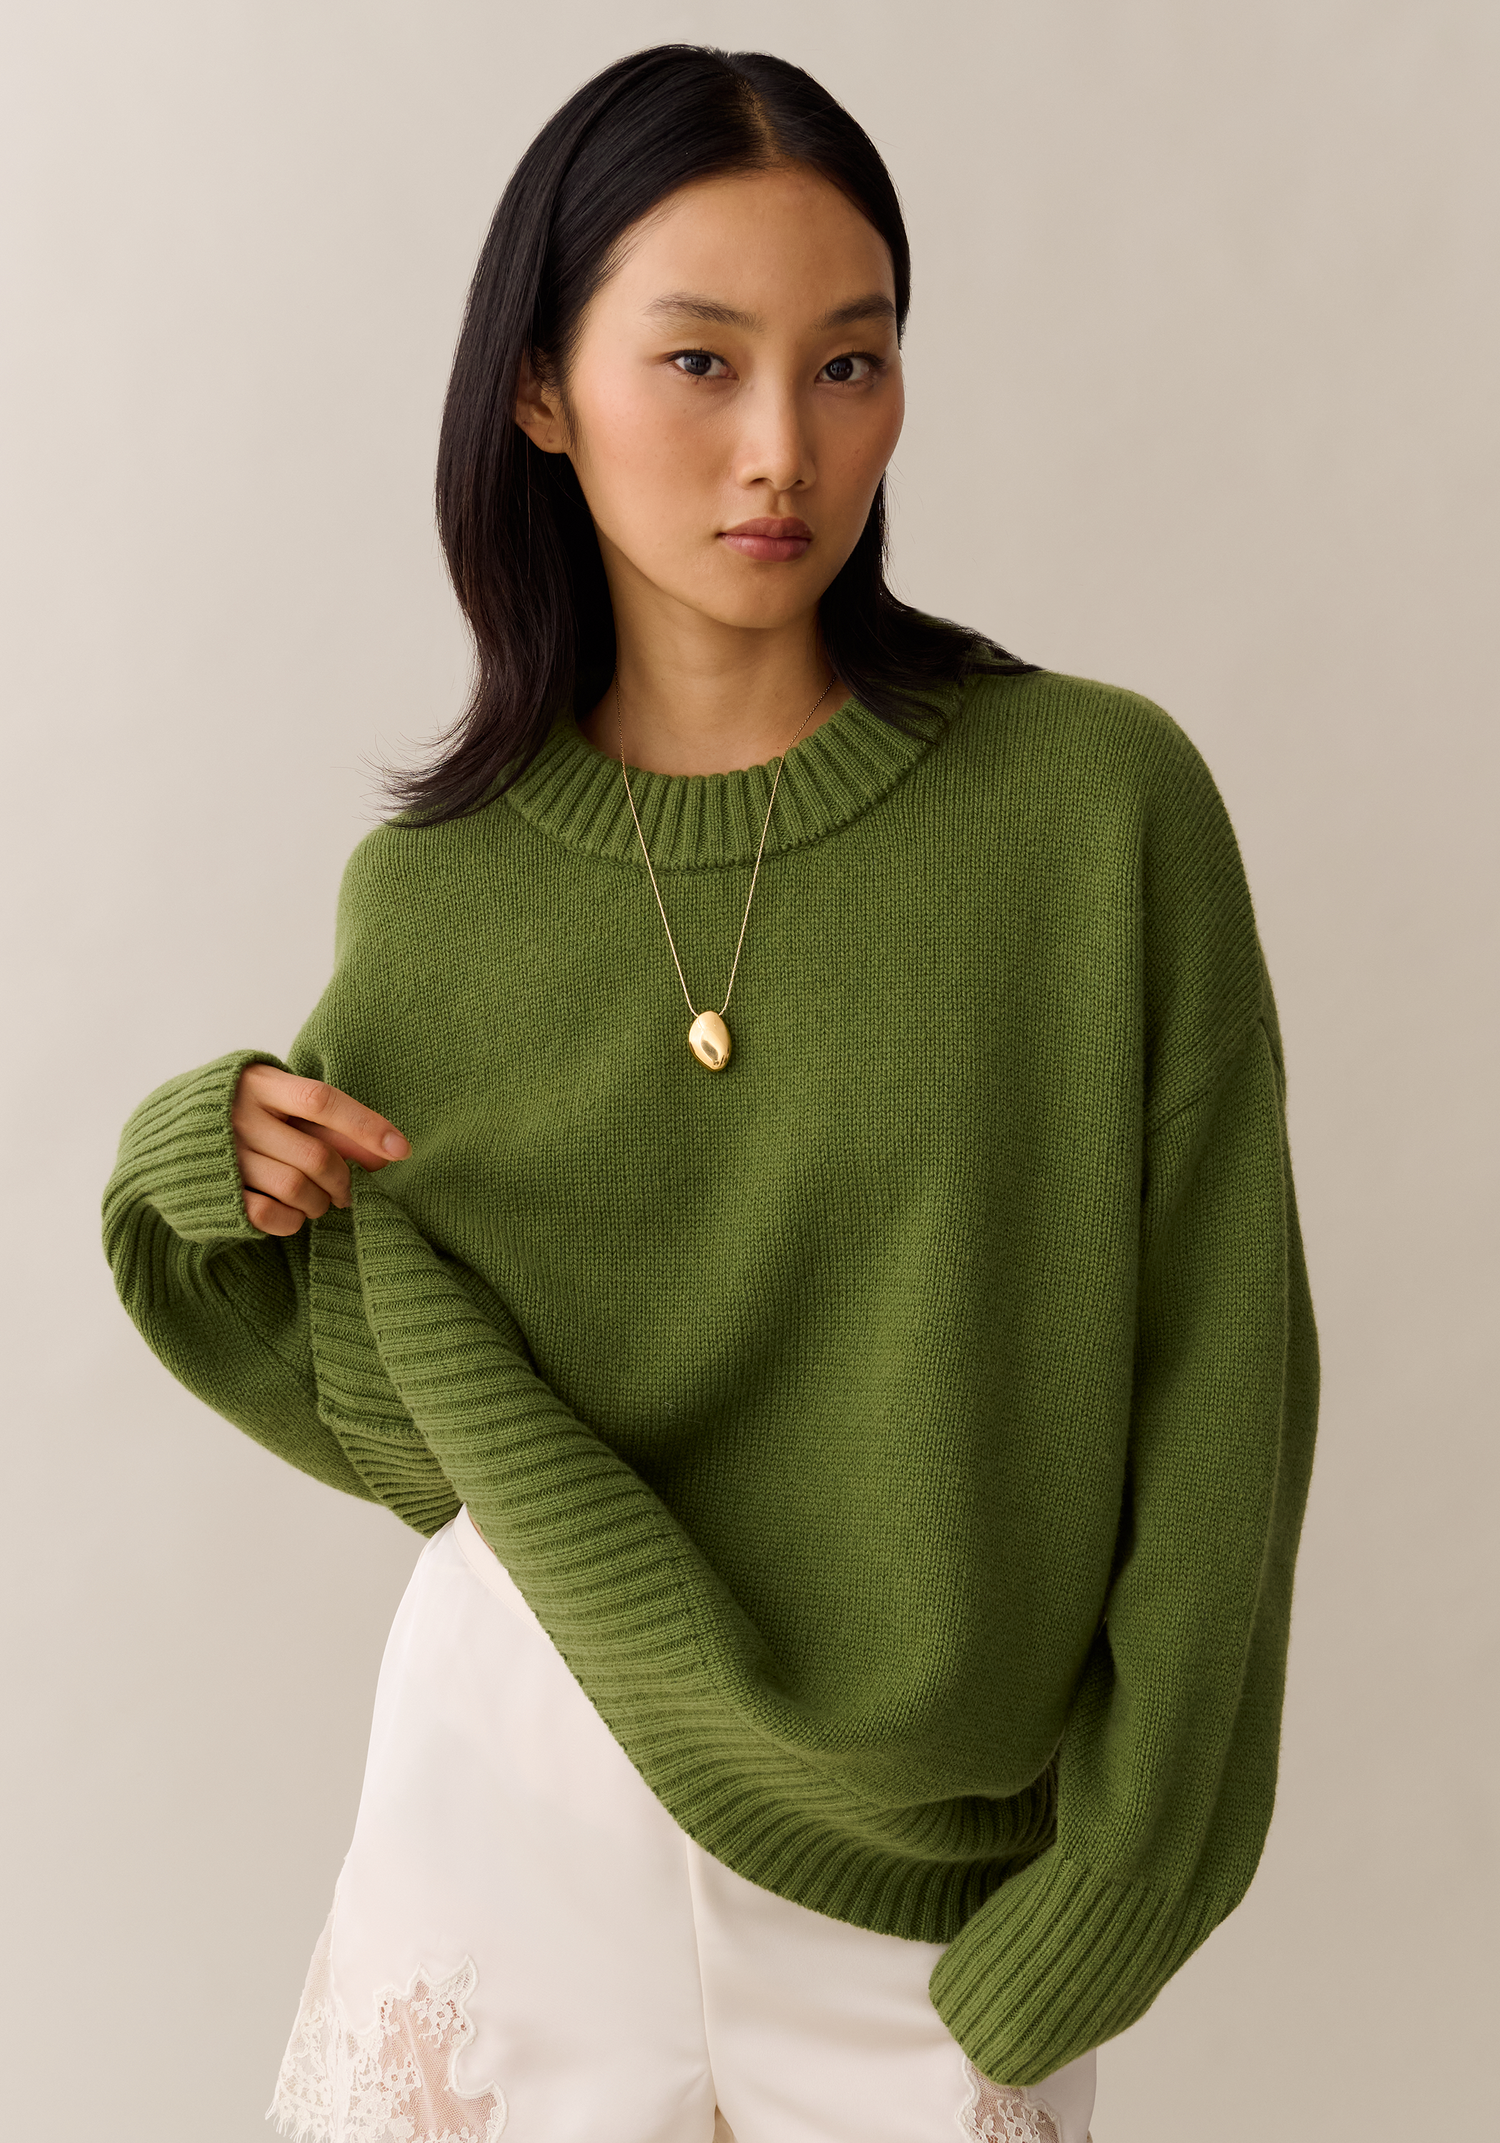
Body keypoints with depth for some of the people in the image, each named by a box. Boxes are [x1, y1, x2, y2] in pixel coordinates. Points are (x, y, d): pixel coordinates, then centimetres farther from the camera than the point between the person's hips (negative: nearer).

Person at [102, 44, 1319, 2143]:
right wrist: (210, 1175, -14)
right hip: (527, 1786, 2)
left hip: (945, 1866, -1)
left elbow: (1211, 1386, -9)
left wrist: (1080, 1922, -9)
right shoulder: (430, 895, -5)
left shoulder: (1099, 802, -13)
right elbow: (421, 1409, 3)